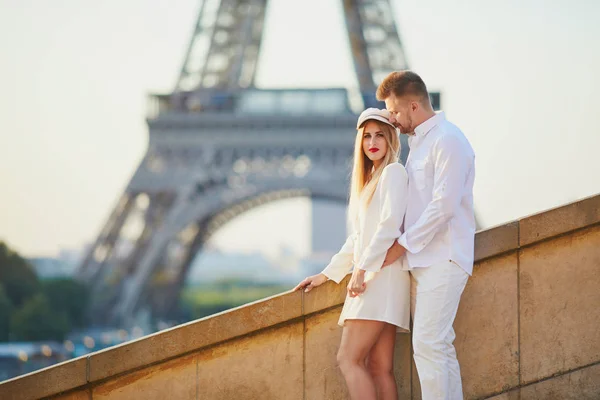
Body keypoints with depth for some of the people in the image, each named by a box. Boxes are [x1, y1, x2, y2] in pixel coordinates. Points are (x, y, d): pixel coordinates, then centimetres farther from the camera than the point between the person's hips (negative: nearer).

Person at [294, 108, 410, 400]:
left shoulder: (393, 172, -3)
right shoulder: (369, 180, 24)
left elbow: (390, 224, -16)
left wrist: (362, 268, -21)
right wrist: (327, 275, 23)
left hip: (382, 275, -9)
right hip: (369, 277, 9)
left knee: (349, 359, -16)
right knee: (378, 368, 1)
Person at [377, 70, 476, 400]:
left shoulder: (447, 140, -10)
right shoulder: (418, 142, 21)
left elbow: (443, 205, -17)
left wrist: (403, 245, -13)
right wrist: (403, 243, 10)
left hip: (441, 259, -10)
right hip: (422, 259, 10)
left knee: (429, 345, -15)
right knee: (439, 347, 7)